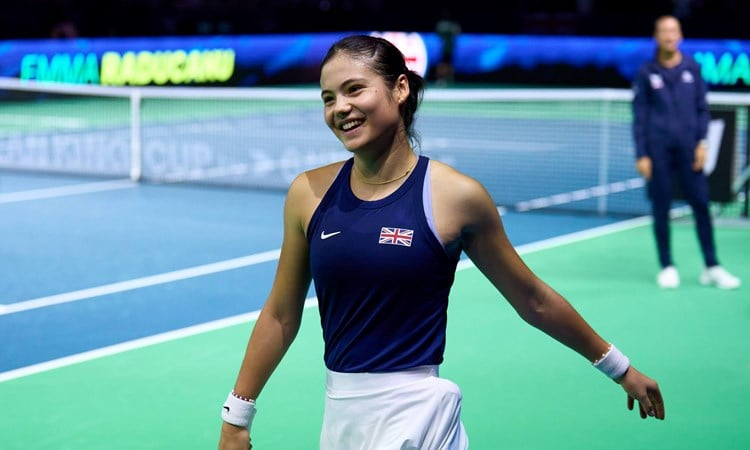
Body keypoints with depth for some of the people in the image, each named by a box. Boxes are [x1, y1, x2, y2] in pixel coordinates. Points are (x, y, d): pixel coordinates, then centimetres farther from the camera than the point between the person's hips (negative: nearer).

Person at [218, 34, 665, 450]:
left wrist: (620, 367, 11)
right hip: (338, 414, 4)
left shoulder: (456, 195, -8)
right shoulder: (309, 193, -1)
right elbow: (281, 315, 9)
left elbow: (534, 300, 4)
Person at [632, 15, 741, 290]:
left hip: (688, 148, 1)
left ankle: (711, 268, 5)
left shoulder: (692, 69, 8)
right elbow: (640, 117, 4)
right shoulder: (647, 73, 4)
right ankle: (667, 267, 13)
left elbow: (702, 108, 11)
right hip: (658, 150, -1)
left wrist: (702, 143, -1)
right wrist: (641, 155, -1)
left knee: (701, 204, -2)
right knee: (661, 208, 2)